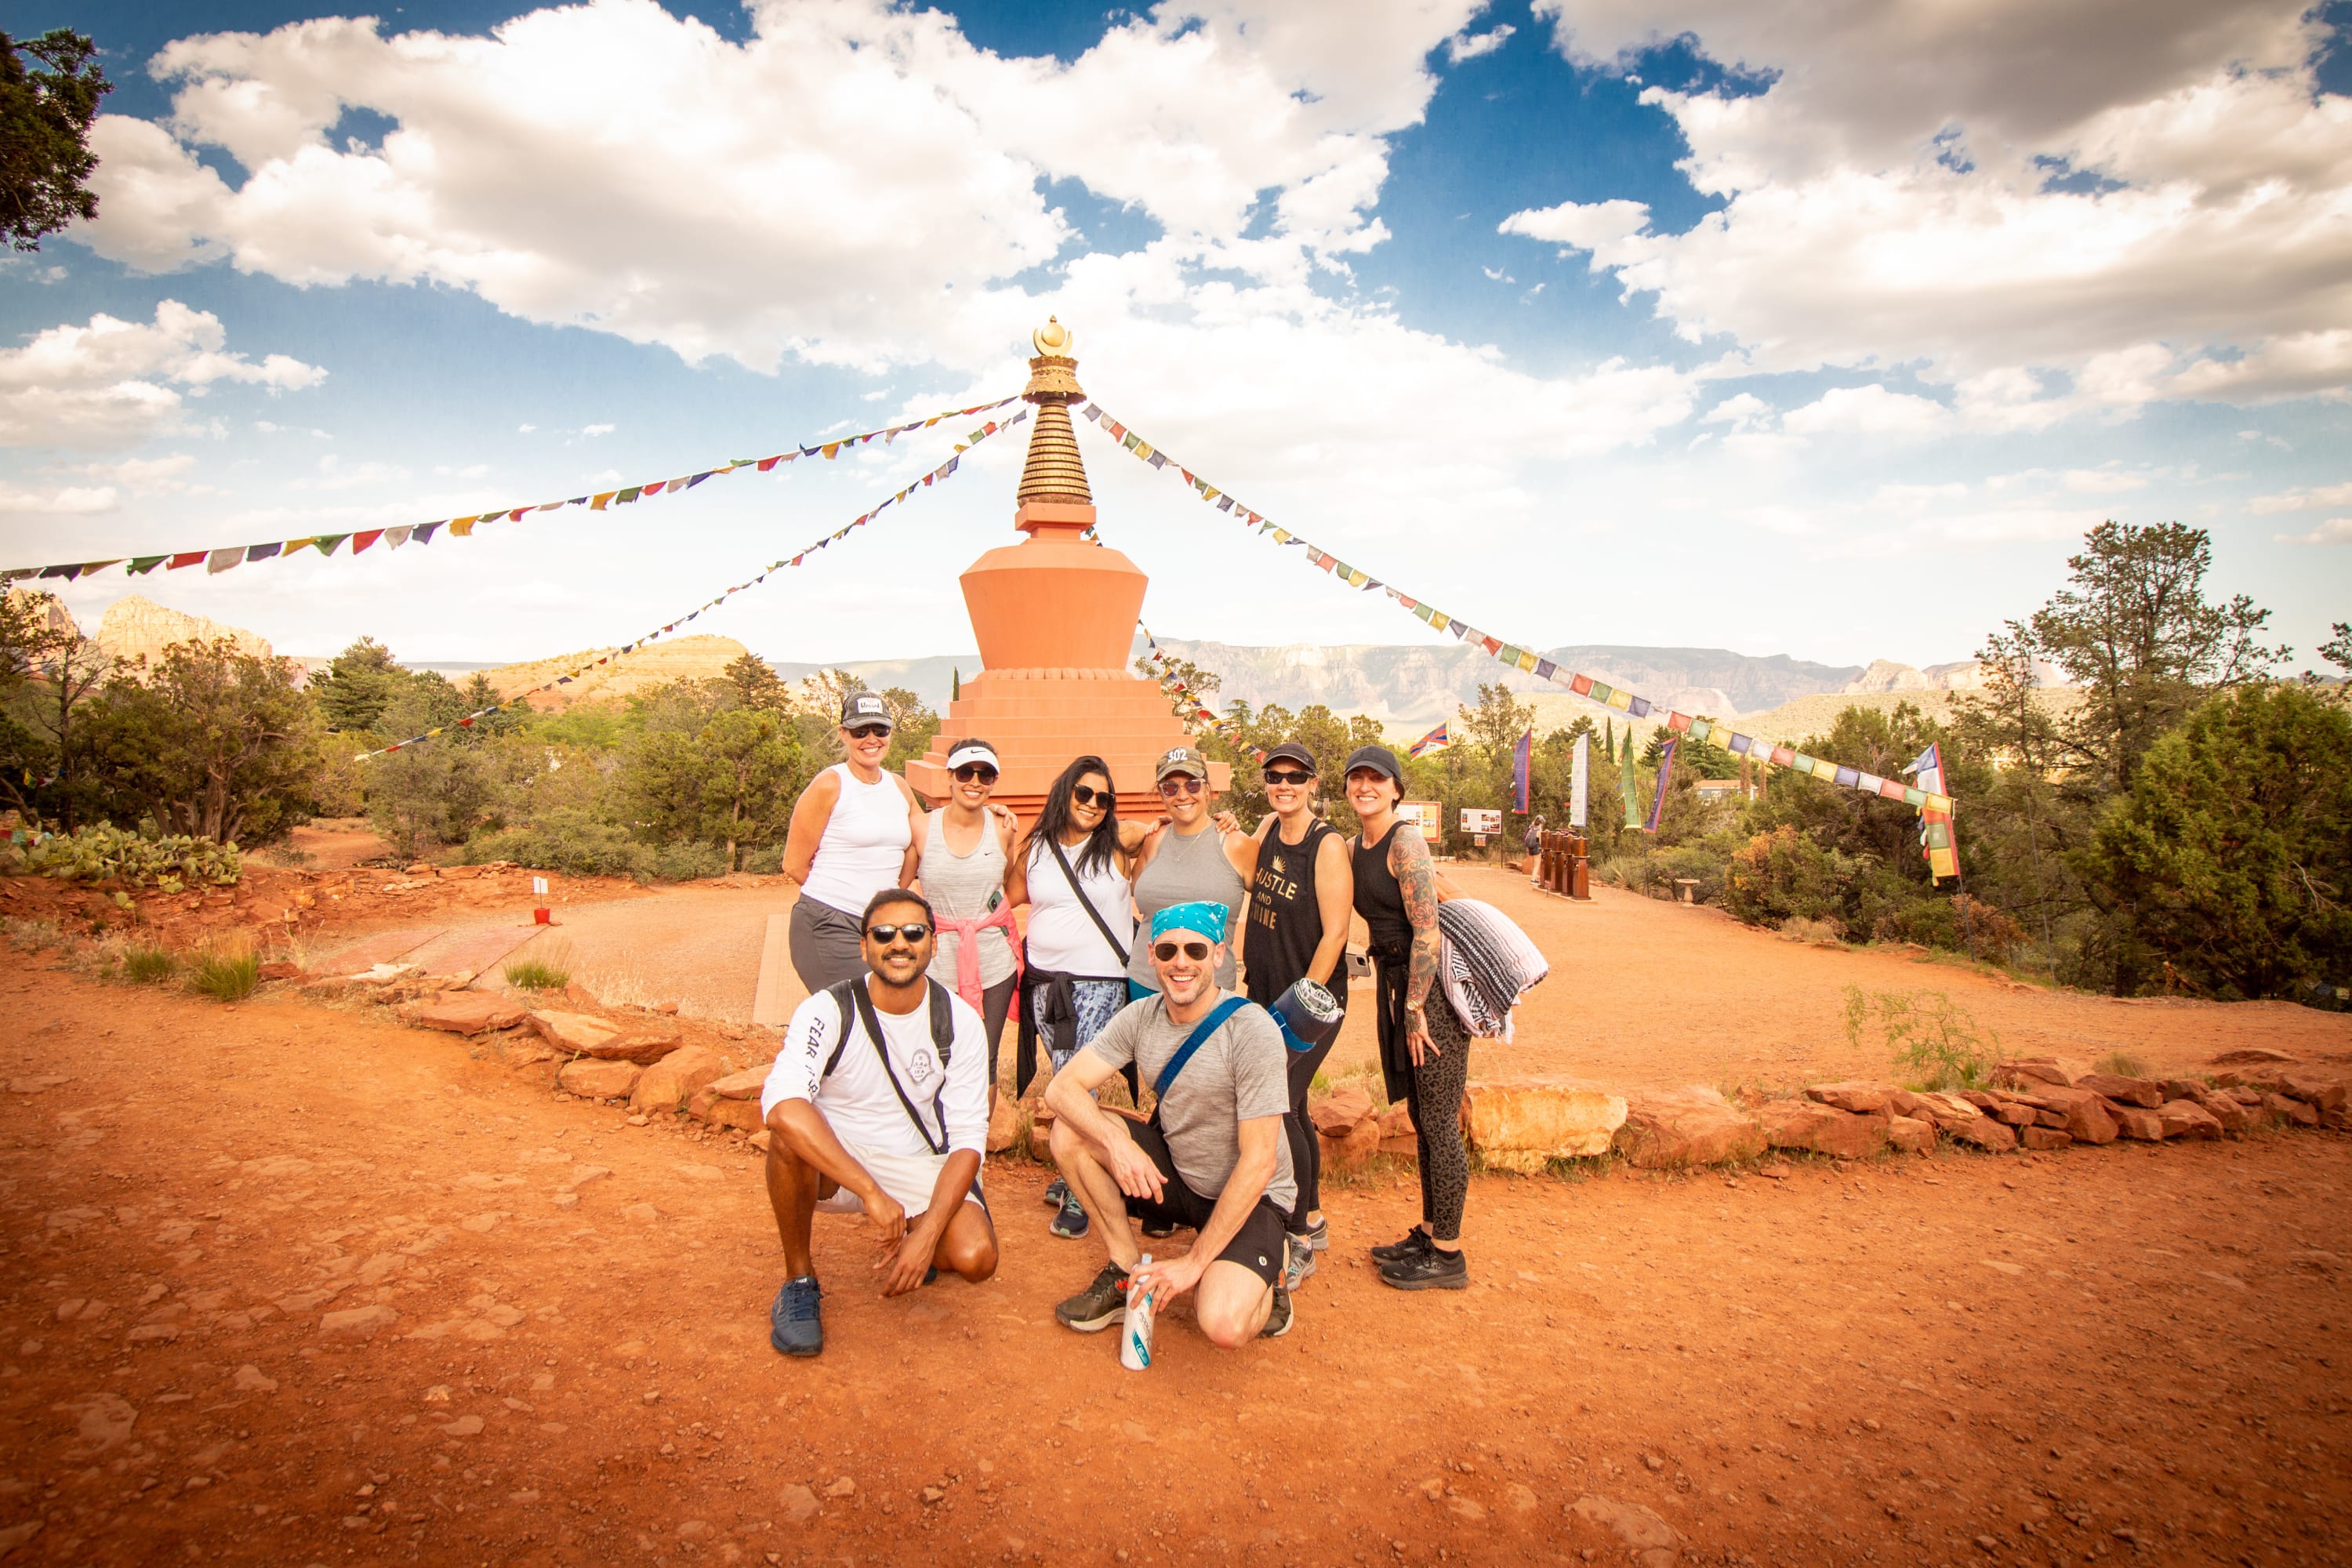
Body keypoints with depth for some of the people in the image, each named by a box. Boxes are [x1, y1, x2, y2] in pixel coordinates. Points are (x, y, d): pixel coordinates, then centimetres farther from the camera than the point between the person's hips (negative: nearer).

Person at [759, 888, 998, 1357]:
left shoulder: (959, 1022, -10)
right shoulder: (828, 1011, -18)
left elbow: (968, 1139, -10)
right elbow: (781, 1104, -37)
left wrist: (927, 1234, -26)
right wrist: (872, 1193, -43)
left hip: (917, 1167, 2)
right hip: (829, 1161, -2)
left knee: (976, 1257, -24)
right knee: (790, 1134, -35)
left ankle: (910, 1247, 13)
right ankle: (799, 1280, -11)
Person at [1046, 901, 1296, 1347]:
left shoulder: (1251, 1031, -23)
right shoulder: (1141, 1016, -7)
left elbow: (1259, 1161, -23)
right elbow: (1062, 1087, -10)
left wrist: (1195, 1261, -23)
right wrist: (1116, 1140, -31)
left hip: (1249, 1196, -5)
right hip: (1174, 1173, 5)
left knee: (1224, 1325, -30)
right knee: (1070, 1130, -14)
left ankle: (1256, 1285, 7)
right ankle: (1128, 1270, 1)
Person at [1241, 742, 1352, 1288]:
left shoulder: (1327, 844, -15)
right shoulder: (1269, 829, 5)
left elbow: (1334, 934, -18)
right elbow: (1245, 880, 27)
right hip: (1266, 993, 7)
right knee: (1290, 1109, 14)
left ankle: (1299, 1243, 3)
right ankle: (1313, 1219, 31)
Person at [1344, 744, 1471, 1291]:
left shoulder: (1405, 842, -15)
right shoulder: (1353, 848, 10)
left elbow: (1426, 931, -19)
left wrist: (1415, 1010, -18)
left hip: (1434, 987, -9)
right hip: (1395, 982, 9)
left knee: (1439, 1123, -1)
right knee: (1421, 1120, 17)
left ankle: (1447, 1256, 10)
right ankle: (1429, 1234, 29)